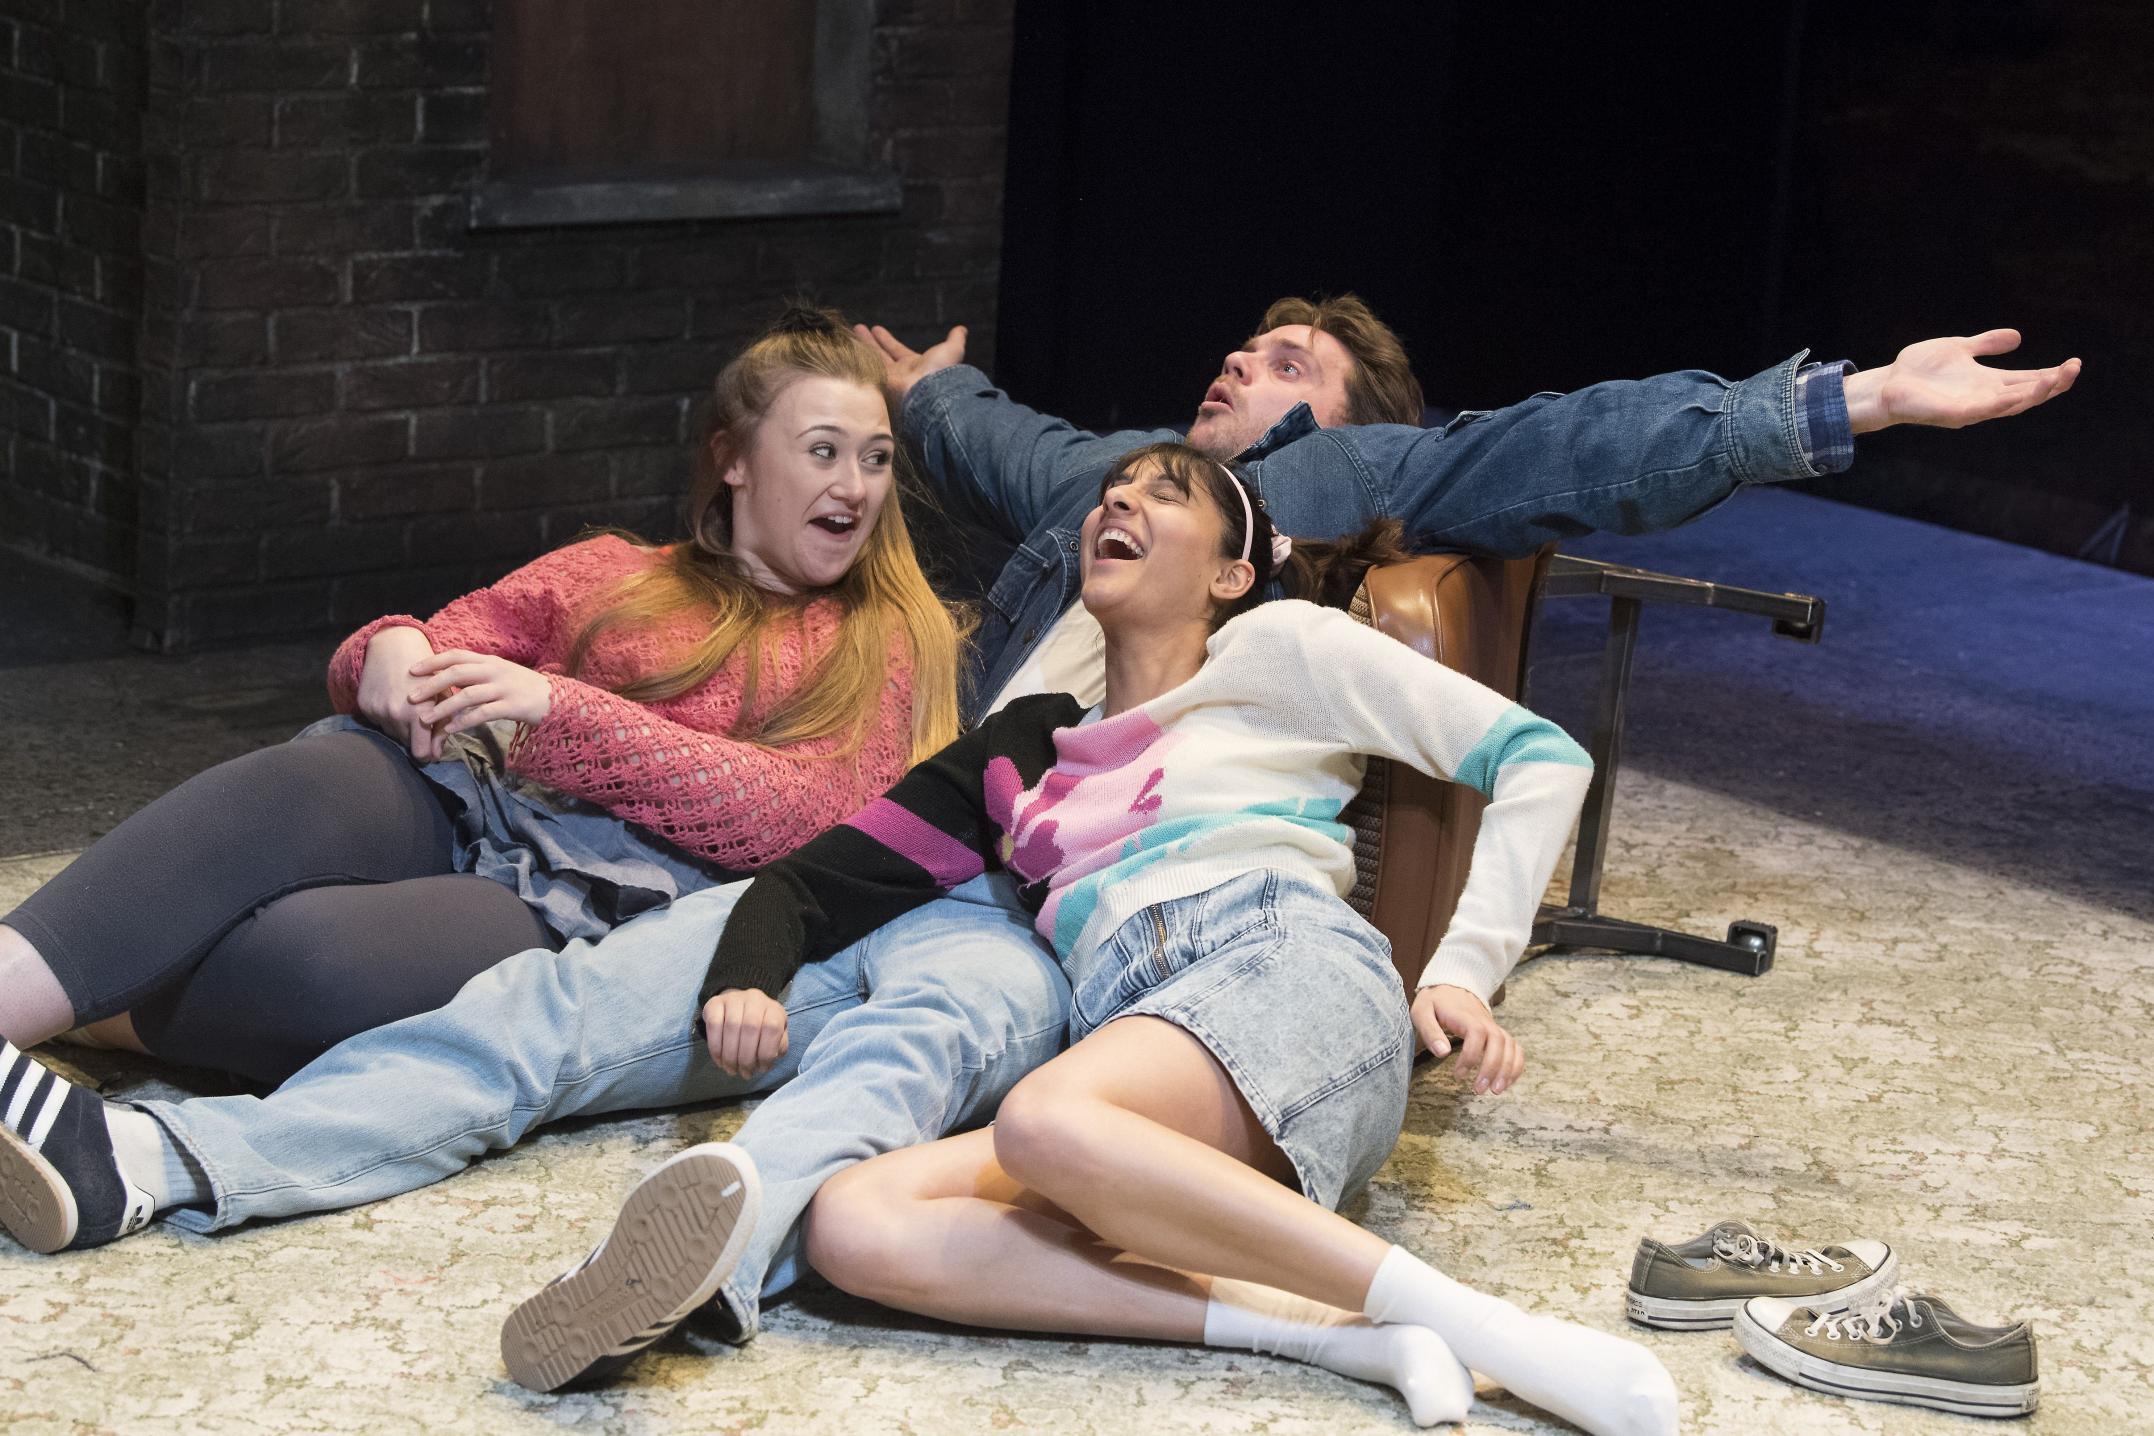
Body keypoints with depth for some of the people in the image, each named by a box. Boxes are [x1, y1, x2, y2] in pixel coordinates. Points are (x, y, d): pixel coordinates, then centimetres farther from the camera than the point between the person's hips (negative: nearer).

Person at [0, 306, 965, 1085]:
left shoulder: (886, 646, 19)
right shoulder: (611, 576, 29)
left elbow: (802, 815, 0)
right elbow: (441, 657, 19)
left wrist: (559, 710, -9)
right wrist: (391, 655, -8)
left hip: (614, 910, -3)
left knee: (297, 954, -34)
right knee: (307, 783, -34)